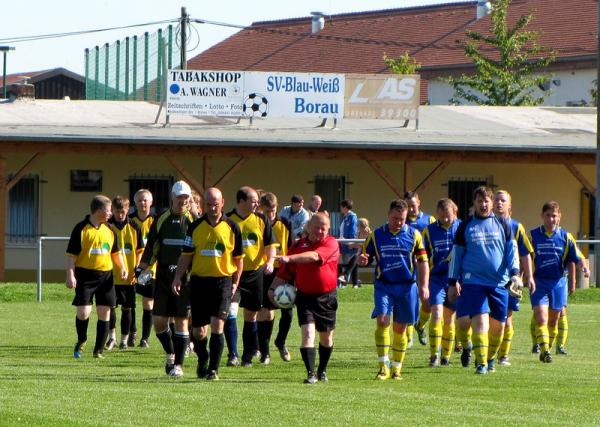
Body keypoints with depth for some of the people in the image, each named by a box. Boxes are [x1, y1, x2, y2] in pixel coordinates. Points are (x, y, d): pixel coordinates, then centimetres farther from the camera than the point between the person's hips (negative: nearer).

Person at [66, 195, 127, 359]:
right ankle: (81, 341, 17)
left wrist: (122, 267, 8)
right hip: (85, 275, -5)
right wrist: (70, 276, -15)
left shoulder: (108, 230, 11)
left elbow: (115, 252, 23)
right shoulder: (81, 229, -5)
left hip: (105, 276, 5)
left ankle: (99, 350, 11)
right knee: (83, 312, -11)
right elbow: (71, 254, -6)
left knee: (104, 313, 2)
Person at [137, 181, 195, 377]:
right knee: (158, 320, 0)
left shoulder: (193, 221, 0)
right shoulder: (161, 220, 7)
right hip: (163, 277, 3)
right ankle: (170, 354, 25)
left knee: (181, 321, -2)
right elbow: (151, 248, 12)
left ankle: (178, 364, 6)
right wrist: (142, 268, 2)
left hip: (185, 278, -2)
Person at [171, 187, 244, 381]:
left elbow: (238, 258, 7)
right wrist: (178, 277, -3)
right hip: (199, 280, 2)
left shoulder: (232, 228, 1)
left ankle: (213, 369, -6)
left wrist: (235, 283, 3)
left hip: (222, 281, -2)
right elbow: (186, 255, 7)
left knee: (217, 326, -12)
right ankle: (202, 360, 32)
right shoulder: (195, 227, 4)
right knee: (198, 331, 6)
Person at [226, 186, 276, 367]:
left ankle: (248, 356, 18)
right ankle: (233, 355, -12)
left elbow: (270, 244, 3)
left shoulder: (261, 220, 4)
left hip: (255, 272, 2)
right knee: (231, 313, -15)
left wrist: (270, 261, -15)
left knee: (251, 315, 9)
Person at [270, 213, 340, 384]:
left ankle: (322, 371, 33)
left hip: (326, 297, -1)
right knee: (307, 333, -15)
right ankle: (311, 373, -17)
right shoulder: (298, 246, 5)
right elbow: (285, 272, 14)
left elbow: (314, 256, -28)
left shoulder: (331, 244, -9)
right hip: (304, 297, 1)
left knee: (326, 337, 12)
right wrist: (273, 288, 3)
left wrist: (289, 258, -38)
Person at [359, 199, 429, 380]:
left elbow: (423, 262, 5)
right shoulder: (376, 235, 5)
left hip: (407, 286, 0)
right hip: (383, 285, 0)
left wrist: (424, 285, -4)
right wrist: (362, 260, -16)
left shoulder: (414, 235, 4)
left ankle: (396, 368, 17)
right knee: (382, 320, -18)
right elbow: (365, 257, 9)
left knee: (400, 328, 6)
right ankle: (383, 367, -16)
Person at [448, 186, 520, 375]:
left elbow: (512, 249, 8)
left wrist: (514, 273, -6)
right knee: (480, 320, -15)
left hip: (499, 282, 2)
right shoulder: (466, 226, 7)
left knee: (498, 324, 4)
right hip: (473, 281, -2)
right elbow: (456, 254, 11)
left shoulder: (502, 224, 9)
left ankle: (491, 359, 24)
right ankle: (481, 363, -14)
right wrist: (453, 282, 7)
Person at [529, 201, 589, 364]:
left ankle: (547, 349, 23)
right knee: (541, 318, -15)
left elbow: (577, 256, 1)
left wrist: (584, 267, -19)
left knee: (553, 320, 9)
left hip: (558, 283, 2)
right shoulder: (533, 236, 1)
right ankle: (544, 350, -21)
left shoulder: (565, 236, 3)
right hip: (538, 282, -2)